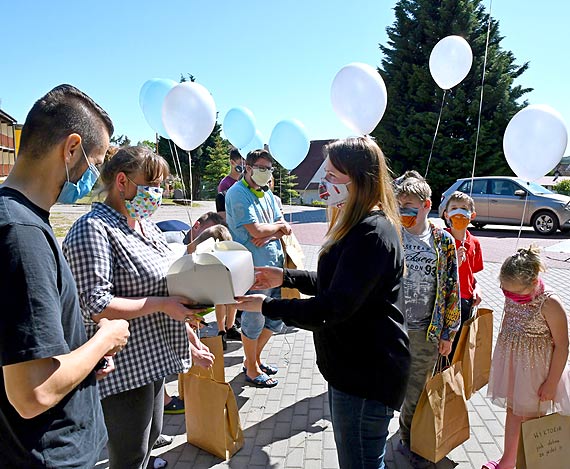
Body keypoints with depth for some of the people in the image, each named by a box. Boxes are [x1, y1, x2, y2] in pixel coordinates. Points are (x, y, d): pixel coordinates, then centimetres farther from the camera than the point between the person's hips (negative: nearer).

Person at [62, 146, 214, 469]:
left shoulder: (146, 226, 9)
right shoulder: (94, 229, -18)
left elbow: (167, 288, 15)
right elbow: (95, 306, -27)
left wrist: (191, 340, 14)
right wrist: (162, 305, -23)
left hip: (152, 358, 9)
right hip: (123, 367, -8)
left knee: (151, 436, 25)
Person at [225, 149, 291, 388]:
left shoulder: (267, 193, 15)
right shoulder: (237, 193, -12)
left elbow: (285, 227, 9)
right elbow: (255, 229, -22)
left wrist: (270, 234, -12)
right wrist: (279, 226, -4)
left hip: (275, 264, 9)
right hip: (254, 268, -8)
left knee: (276, 317, 17)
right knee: (254, 320, 6)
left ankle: (254, 358, 37)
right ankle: (252, 369, 25)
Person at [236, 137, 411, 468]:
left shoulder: (372, 234, -25)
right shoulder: (361, 226, 10)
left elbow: (333, 308, -27)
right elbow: (335, 284, 17)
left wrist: (267, 306, -18)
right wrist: (286, 277, 8)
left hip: (368, 373, -10)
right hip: (356, 364, 10)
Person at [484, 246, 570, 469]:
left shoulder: (550, 304, -26)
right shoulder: (513, 294, -9)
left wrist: (552, 382, -12)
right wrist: (502, 353, 17)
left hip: (535, 368, -6)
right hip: (511, 362, 6)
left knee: (530, 417, 10)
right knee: (512, 409, 19)